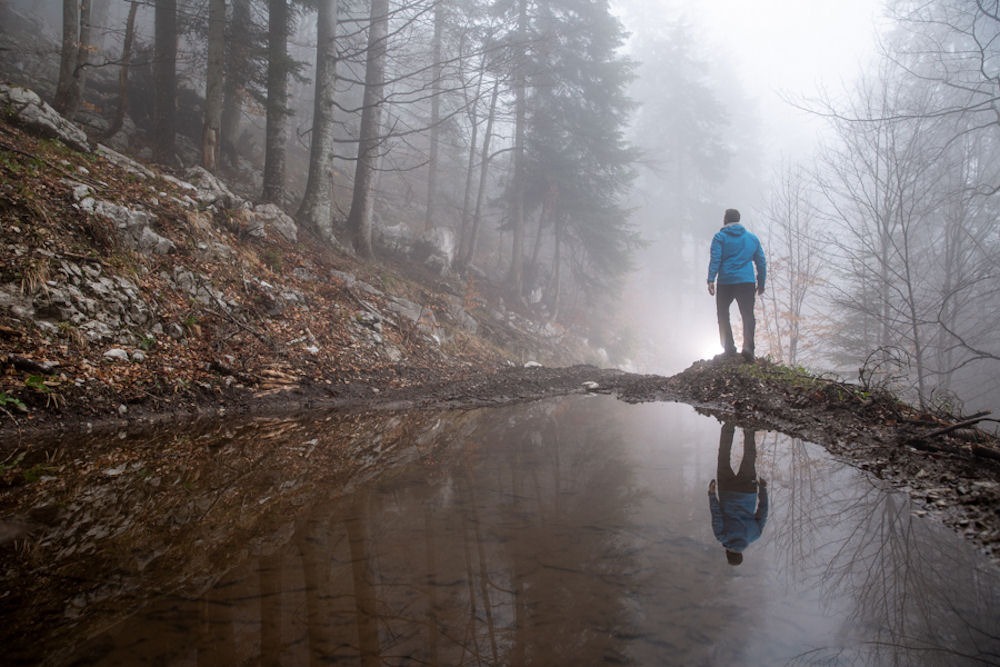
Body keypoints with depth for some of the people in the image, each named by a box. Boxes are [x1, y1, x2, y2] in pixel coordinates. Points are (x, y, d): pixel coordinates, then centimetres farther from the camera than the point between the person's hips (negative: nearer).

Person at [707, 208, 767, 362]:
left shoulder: (720, 237, 3)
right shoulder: (752, 238, 16)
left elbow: (715, 259, -9)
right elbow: (761, 262, 17)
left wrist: (711, 280, -13)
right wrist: (761, 283, 22)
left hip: (726, 282, -2)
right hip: (747, 282, 2)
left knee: (723, 315, 11)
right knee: (748, 315, 0)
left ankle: (729, 348, 5)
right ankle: (748, 346, -19)